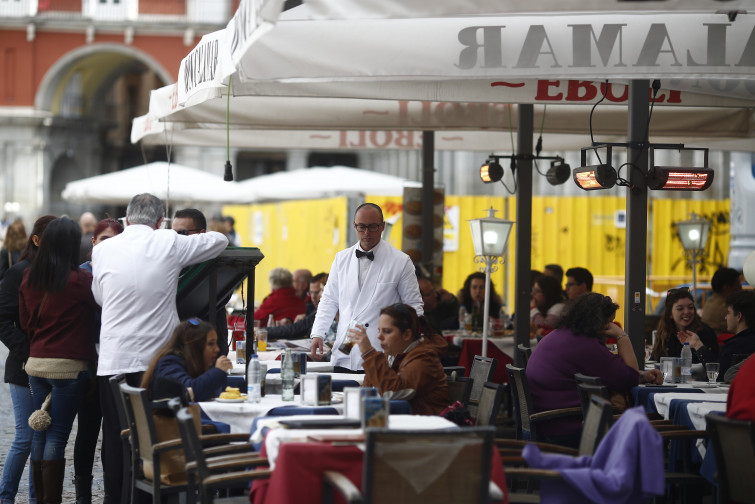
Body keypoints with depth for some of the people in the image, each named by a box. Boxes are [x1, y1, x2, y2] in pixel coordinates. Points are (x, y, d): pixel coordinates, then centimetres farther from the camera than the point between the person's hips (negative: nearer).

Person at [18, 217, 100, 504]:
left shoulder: (29, 278, 5)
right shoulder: (79, 279, -14)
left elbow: (24, 321, 13)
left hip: (36, 364, 6)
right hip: (68, 366, -6)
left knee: (40, 433, 11)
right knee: (58, 435, -4)